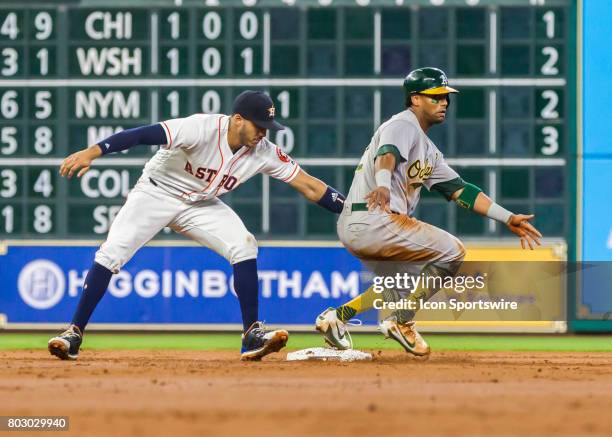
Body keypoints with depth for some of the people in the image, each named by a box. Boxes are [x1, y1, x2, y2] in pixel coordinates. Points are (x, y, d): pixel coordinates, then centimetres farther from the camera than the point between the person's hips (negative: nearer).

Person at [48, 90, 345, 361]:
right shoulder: (203, 129, -31)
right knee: (111, 253, -17)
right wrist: (92, 152, -49)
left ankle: (252, 336, -10)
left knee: (244, 246, -16)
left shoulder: (264, 152, -15)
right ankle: (74, 334, -8)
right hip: (156, 193, -4)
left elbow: (308, 185, -11)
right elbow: (145, 134, -39)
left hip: (201, 205, 4)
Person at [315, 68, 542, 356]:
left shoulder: (428, 150, 23)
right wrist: (383, 185, -51)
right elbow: (387, 153, -28)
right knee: (452, 251, -7)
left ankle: (338, 316, 17)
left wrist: (507, 218, 16)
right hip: (371, 221, -10)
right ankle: (401, 322, -6)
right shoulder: (403, 125, -6)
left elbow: (458, 190, 22)